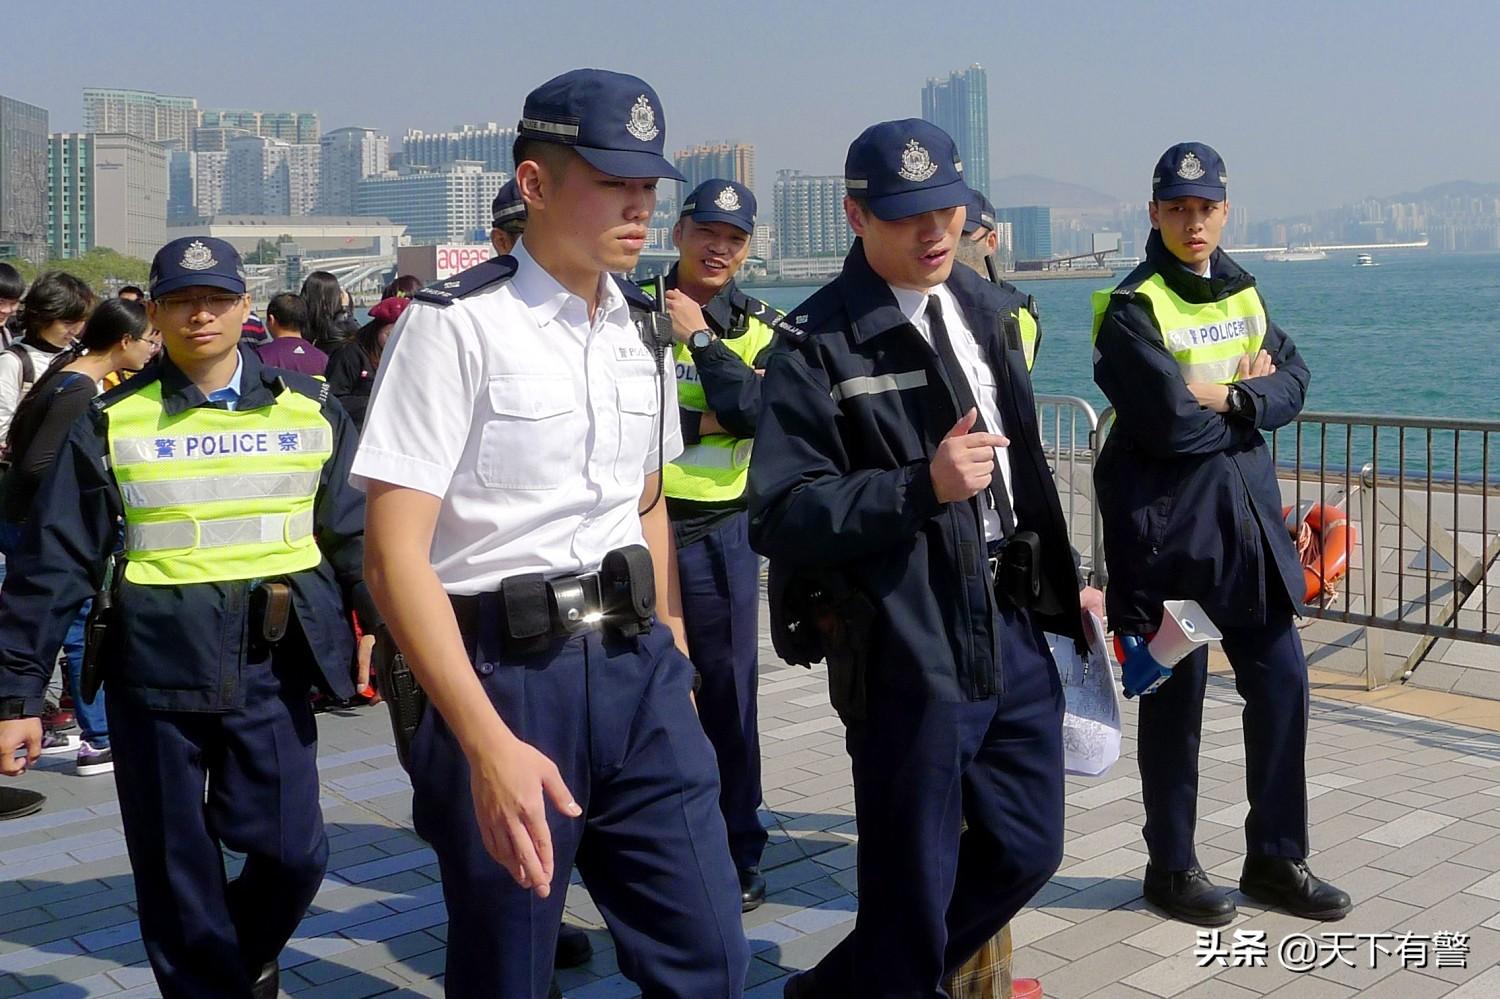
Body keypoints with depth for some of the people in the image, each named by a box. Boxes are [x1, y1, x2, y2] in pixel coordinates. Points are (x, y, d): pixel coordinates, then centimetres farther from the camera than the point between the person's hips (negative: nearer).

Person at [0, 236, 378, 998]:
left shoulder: (311, 413, 3)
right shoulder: (113, 423, -1)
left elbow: (353, 538, 7)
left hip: (273, 664, 1)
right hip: (158, 668, -1)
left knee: (294, 852, 3)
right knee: (176, 870, 8)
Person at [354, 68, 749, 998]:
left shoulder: (640, 334, 10)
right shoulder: (457, 325, -11)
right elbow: (397, 555, -17)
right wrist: (489, 744, -24)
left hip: (638, 668, 6)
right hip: (507, 675, -5)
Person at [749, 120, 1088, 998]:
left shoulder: (988, 310, 11)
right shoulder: (817, 347, -13)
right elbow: (781, 514, -19)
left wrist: (1063, 580, 19)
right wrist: (923, 486, -28)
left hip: (1014, 625, 8)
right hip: (905, 647, -8)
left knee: (1026, 850, 17)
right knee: (914, 884, 3)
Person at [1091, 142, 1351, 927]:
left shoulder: (1243, 294, 12)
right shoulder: (1135, 308, -11)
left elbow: (1294, 383, 2)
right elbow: (1171, 423, -21)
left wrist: (1229, 399, -16)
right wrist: (1252, 391, -6)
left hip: (1245, 512, 7)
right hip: (1168, 521, -6)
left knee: (1280, 678, 8)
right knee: (1175, 694, 3)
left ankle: (1275, 857, 22)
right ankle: (1172, 867, 18)